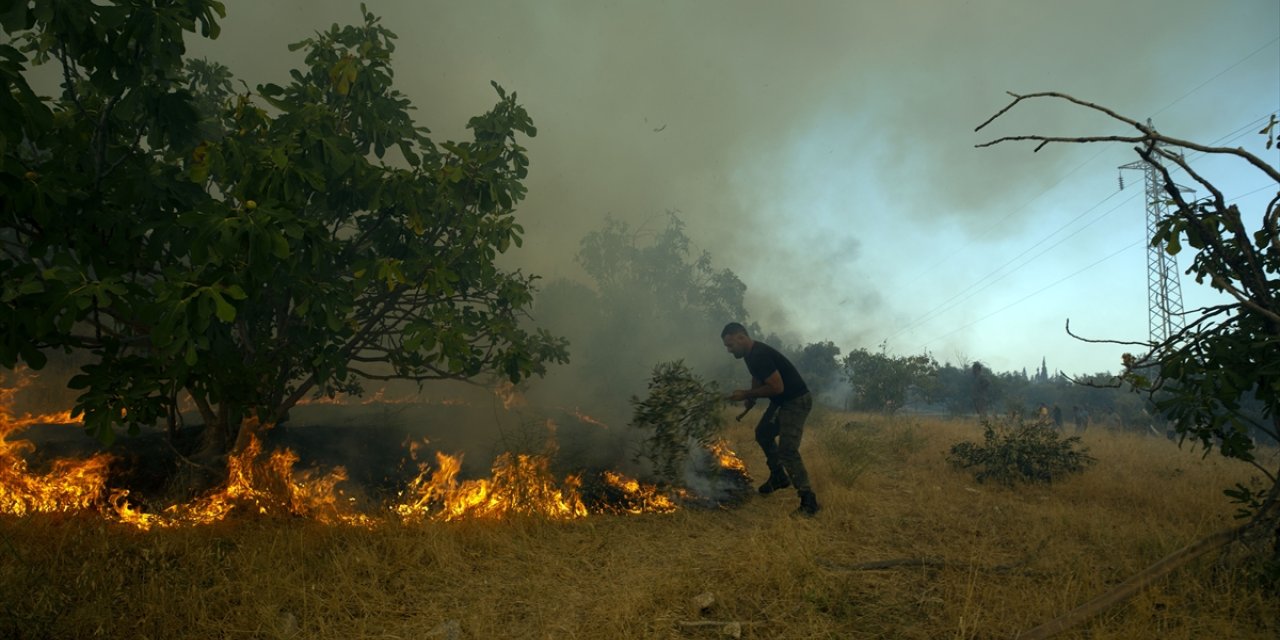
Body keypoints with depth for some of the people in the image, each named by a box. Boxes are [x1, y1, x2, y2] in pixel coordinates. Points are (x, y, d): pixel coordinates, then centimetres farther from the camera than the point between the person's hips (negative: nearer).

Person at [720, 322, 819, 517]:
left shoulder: (760, 355, -27)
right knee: (763, 434, 24)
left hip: (796, 401, -11)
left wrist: (747, 394, -20)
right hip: (781, 401, 11)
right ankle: (779, 477, 37)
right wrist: (751, 397, 5)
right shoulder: (751, 354, 6)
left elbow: (777, 387, -29)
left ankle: (809, 501, -16)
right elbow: (758, 379, 23)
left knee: (787, 450, -18)